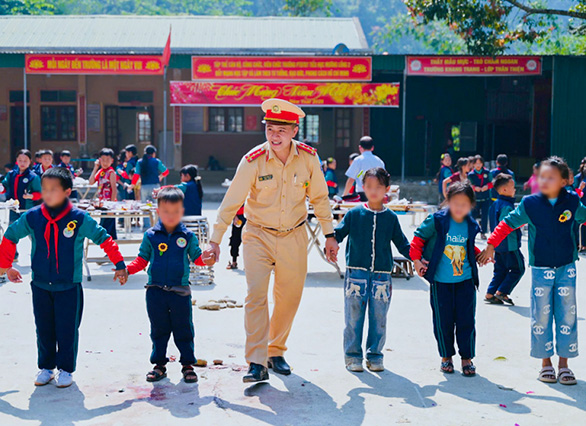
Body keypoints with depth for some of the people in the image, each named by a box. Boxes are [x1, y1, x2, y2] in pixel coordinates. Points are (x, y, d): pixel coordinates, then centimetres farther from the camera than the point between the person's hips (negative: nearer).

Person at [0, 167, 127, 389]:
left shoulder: (79, 219, -11)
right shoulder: (32, 217, -5)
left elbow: (104, 239, -2)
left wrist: (120, 265, -2)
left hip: (69, 287, -2)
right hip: (40, 286, 2)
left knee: (67, 330, 3)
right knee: (44, 329, 11)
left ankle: (65, 369, 18)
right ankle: (46, 367, 27)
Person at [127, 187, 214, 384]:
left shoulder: (188, 236, 2)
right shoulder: (150, 236, 2)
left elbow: (197, 257, 7)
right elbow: (142, 260, 7)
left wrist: (207, 259, -14)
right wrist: (126, 269, -8)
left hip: (180, 292, 0)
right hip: (155, 292, 1)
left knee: (183, 330, 6)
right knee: (159, 330, 10)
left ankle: (188, 364, 17)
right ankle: (159, 364, 21)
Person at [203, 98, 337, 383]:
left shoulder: (308, 157, -8)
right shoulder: (253, 161, -16)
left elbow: (319, 198, 6)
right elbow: (231, 202, -9)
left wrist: (329, 235, 8)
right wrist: (215, 240, -10)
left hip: (294, 237, 3)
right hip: (258, 235, -3)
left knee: (289, 297, 10)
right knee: (256, 295, -15)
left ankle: (276, 352, 29)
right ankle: (257, 364, -14)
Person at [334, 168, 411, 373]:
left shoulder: (391, 218, 8)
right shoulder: (354, 214, 3)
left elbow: (402, 244, 13)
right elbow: (338, 233, 2)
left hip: (381, 275, 2)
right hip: (356, 273, -1)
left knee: (378, 318, 5)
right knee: (354, 317, 1)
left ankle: (374, 355, 17)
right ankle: (352, 355, 12)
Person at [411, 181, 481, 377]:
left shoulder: (471, 226, 4)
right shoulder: (436, 221, -8)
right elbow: (418, 238, -1)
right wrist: (416, 260, -7)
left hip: (465, 280, 2)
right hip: (440, 281, -2)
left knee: (466, 320, 3)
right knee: (443, 320, 6)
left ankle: (467, 358, 16)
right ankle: (446, 356, 23)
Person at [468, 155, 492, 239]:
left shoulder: (487, 172, 2)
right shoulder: (470, 174, -3)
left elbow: (491, 183, 7)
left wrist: (487, 186, -13)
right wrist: (474, 188, -20)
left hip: (486, 198, 1)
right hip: (475, 199, -1)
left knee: (484, 216, -2)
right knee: (474, 215, 1)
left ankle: (483, 233, 10)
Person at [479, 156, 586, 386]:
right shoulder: (530, 204, -7)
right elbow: (508, 223, 1)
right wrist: (491, 246, 1)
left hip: (566, 268, 1)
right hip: (540, 269, -1)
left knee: (567, 316, 3)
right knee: (541, 317, 3)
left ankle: (564, 363, 14)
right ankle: (546, 363, 16)